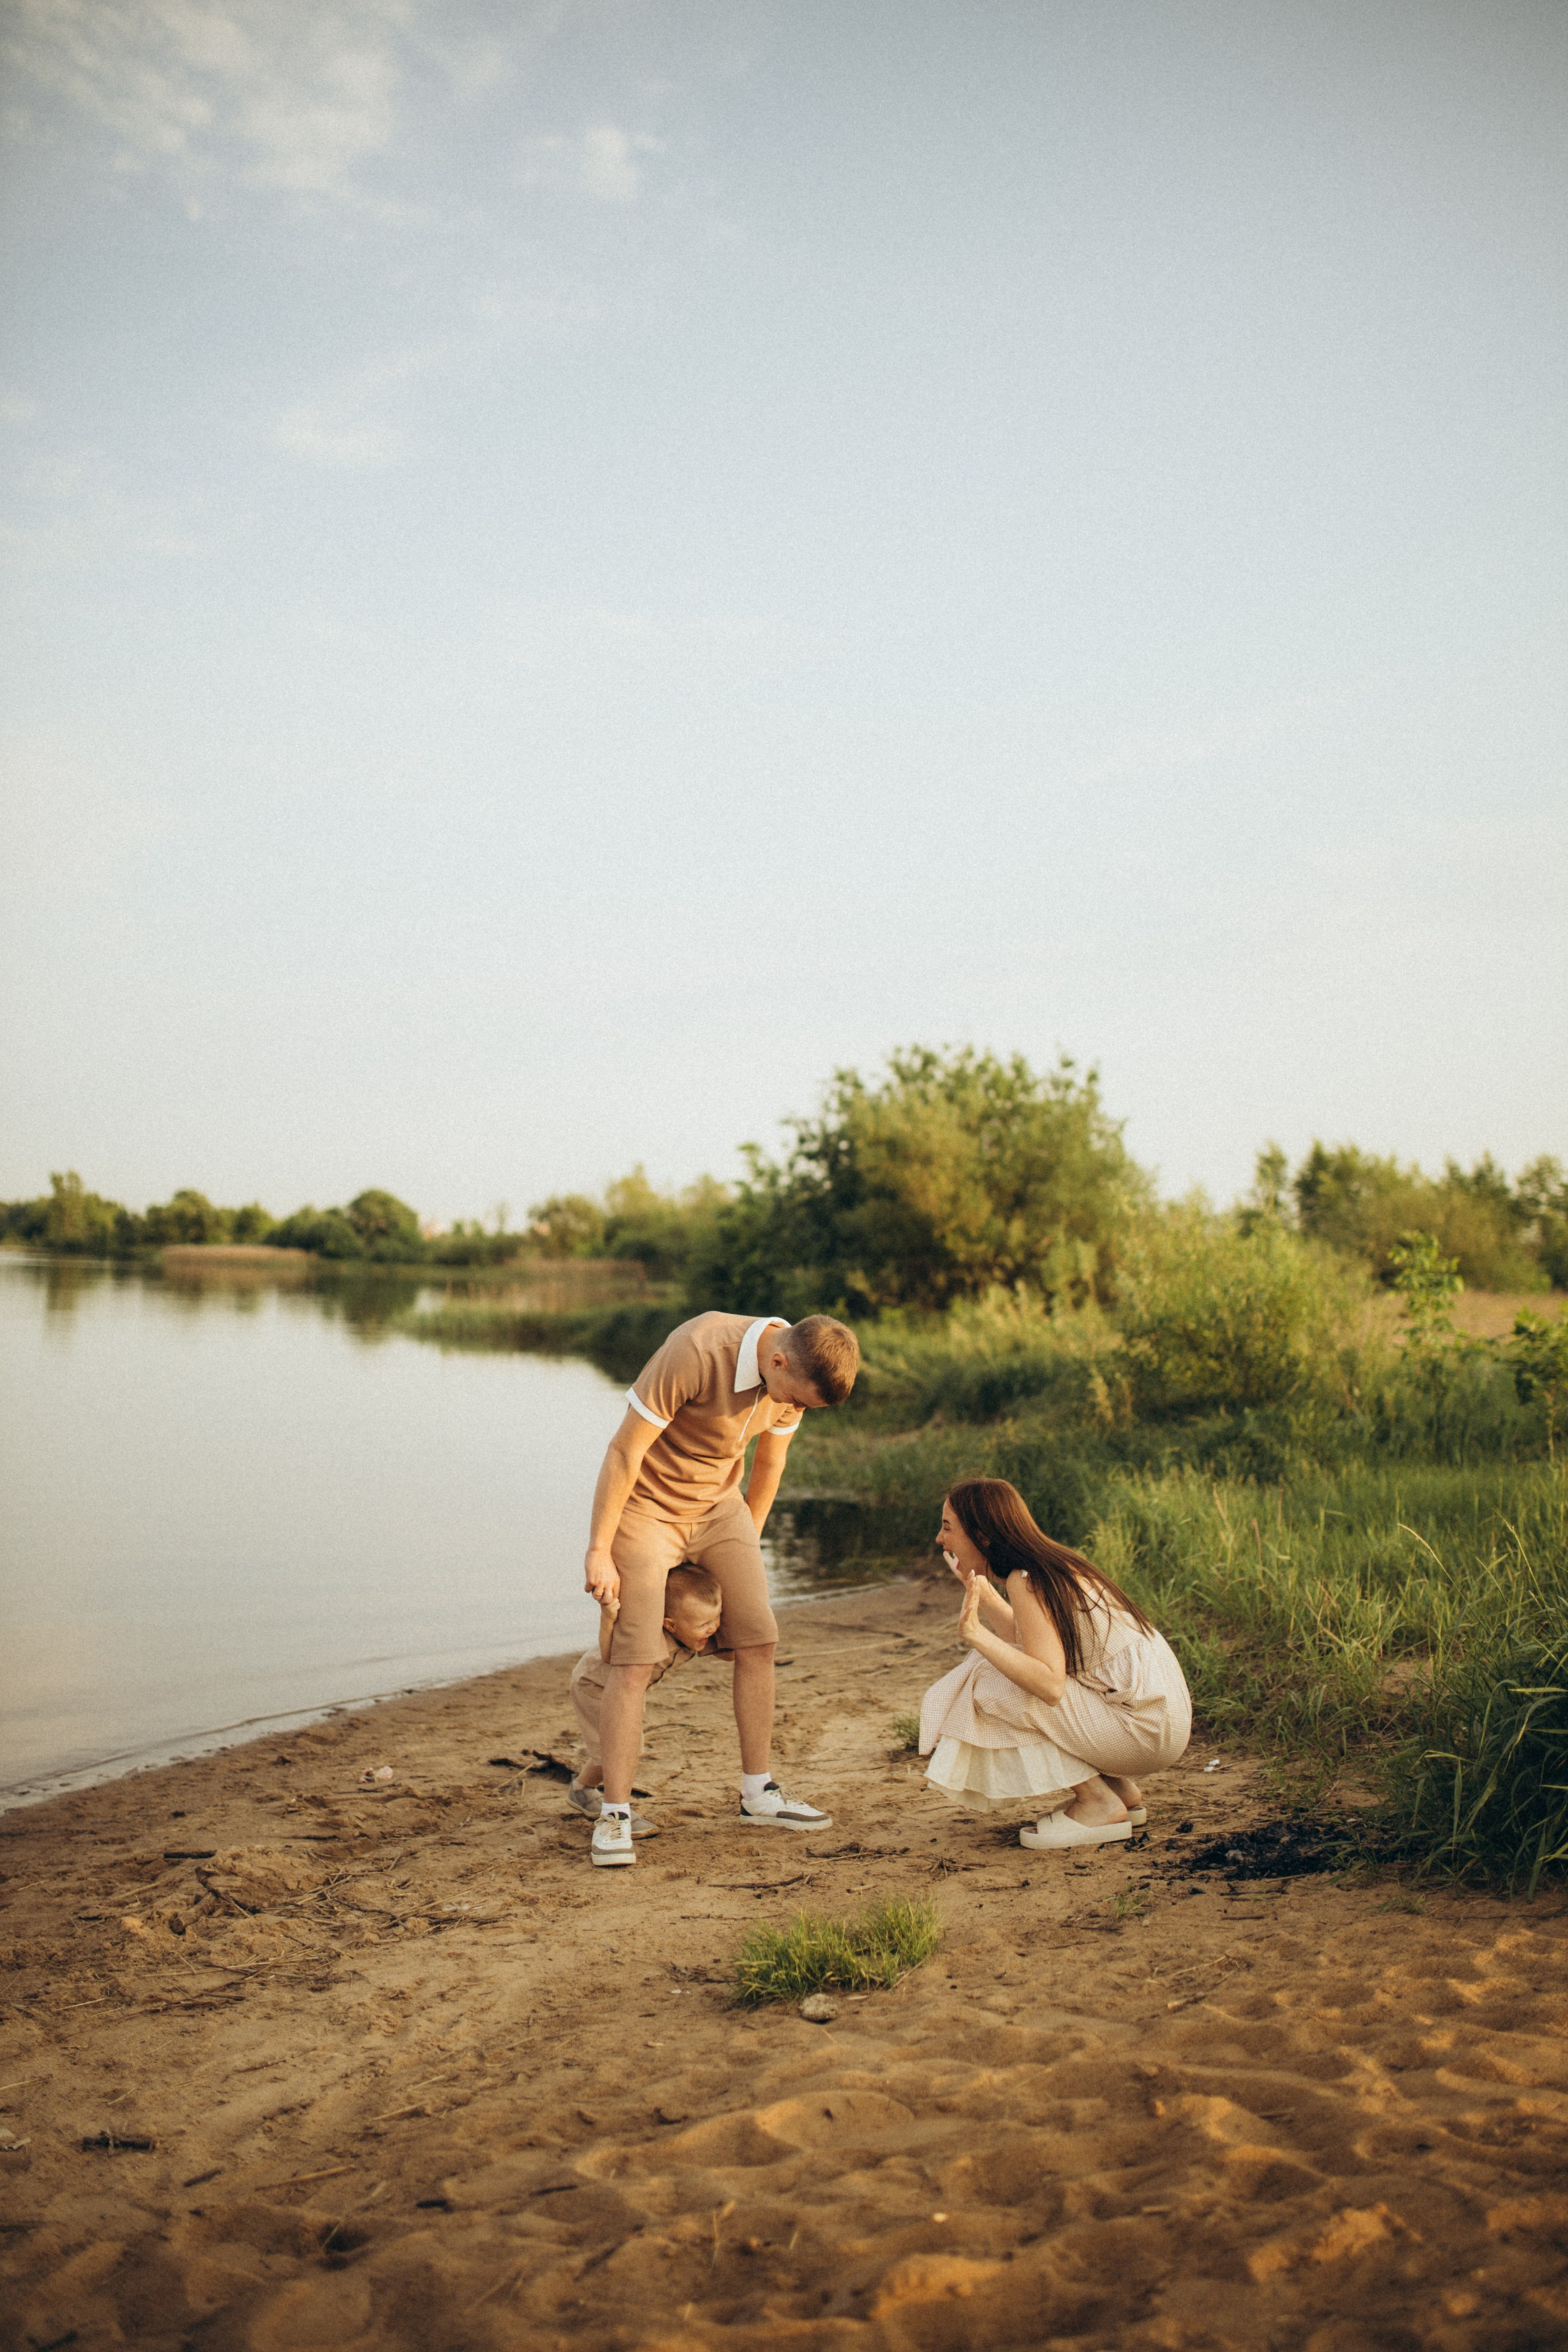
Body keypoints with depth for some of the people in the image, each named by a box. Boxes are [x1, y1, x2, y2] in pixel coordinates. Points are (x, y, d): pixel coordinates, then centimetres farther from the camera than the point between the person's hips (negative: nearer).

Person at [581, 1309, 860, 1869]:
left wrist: (747, 1544, 15)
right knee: (634, 1658, -11)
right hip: (645, 1505, -6)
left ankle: (759, 1794, 15)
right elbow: (624, 1452, -25)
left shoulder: (800, 1372, -11)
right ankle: (614, 1814, -4)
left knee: (757, 1642, 2)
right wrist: (598, 1551, -20)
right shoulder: (693, 1354, -32)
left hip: (719, 1505, 6)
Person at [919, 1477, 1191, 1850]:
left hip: (1142, 1723, -9)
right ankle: (1121, 1790, 16)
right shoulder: (1051, 1562, 9)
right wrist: (982, 1592, 23)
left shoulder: (1025, 1580, -18)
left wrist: (976, 1634, -30)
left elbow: (1050, 1685, -27)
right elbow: (1027, 1645, 17)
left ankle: (1099, 1805, -4)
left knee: (995, 1689, -14)